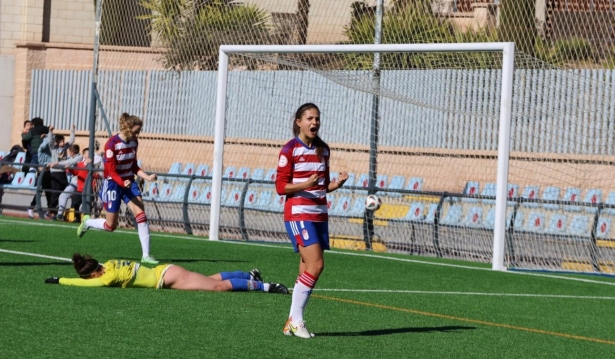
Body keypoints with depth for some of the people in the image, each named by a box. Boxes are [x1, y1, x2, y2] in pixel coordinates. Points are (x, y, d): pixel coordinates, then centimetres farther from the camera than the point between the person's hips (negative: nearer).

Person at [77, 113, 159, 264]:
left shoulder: (133, 142, -1)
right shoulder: (112, 144, -21)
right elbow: (111, 171, -21)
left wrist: (147, 177, -4)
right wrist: (123, 183, -37)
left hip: (129, 182, 5)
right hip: (113, 184, -5)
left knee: (140, 213, -14)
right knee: (111, 225, 4)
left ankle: (146, 255, -13)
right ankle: (87, 222, 37)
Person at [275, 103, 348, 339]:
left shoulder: (323, 150, 13)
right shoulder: (290, 150, -7)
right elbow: (281, 186, -8)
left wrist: (338, 183, 0)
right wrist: (306, 184, -23)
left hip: (319, 214, 7)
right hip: (298, 213, -7)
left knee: (308, 269, 4)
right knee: (315, 264, -17)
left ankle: (292, 323, 9)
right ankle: (296, 319, -8)